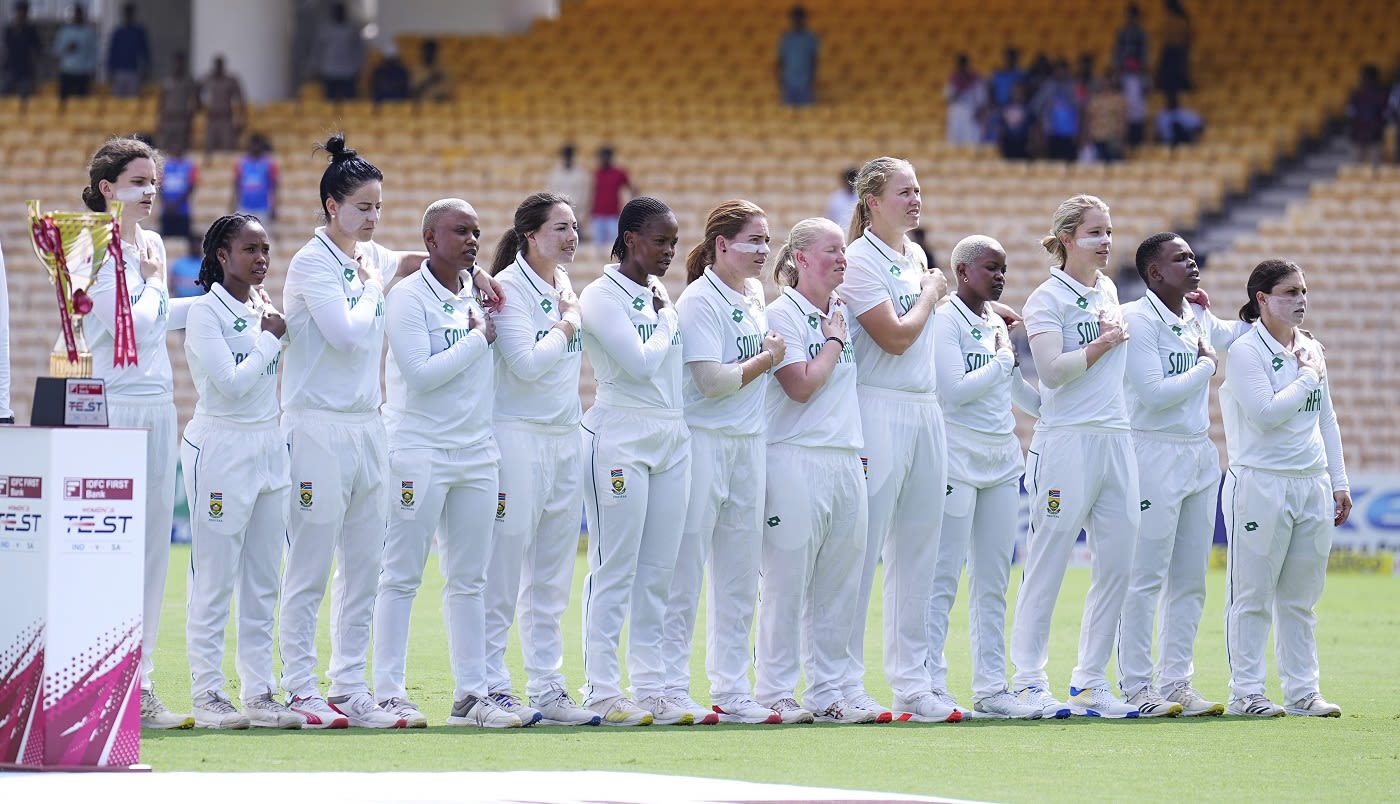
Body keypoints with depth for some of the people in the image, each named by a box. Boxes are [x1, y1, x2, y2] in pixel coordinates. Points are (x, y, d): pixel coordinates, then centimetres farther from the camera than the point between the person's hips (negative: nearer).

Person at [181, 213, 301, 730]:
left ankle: (259, 693, 11)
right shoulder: (205, 313, -9)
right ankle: (208, 694, -1)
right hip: (220, 449, -7)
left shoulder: (263, 309, 13)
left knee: (263, 582, 7)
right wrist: (270, 338, -9)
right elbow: (231, 382, -18)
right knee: (214, 580, -5)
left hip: (269, 448, 7)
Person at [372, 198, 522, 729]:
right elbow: (420, 373, -17)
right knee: (402, 576, -4)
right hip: (419, 449, -7)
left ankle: (471, 694, 11)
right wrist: (479, 337, -10)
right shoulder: (408, 297, -7)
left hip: (476, 450, 7)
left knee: (469, 580, 8)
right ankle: (389, 694, -2)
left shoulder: (478, 297, 13)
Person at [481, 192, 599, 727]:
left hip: (566, 437, 8)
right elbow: (527, 363, -19)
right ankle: (491, 685, -1)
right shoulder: (508, 287, -9)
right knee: (504, 568, -5)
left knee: (552, 579, 9)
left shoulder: (566, 287, 14)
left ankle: (547, 688, 13)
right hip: (517, 437, -8)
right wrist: (568, 323, -8)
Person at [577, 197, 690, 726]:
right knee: (615, 569, -6)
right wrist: (664, 318, -3)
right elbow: (641, 363, -15)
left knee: (658, 573, 6)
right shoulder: (601, 296, -7)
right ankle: (602, 692, -4)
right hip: (620, 438, -7)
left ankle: (650, 687, 8)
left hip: (671, 438, 7)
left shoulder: (663, 297, 16)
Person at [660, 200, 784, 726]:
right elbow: (712, 380, -19)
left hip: (749, 443, 8)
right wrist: (766, 358, -8)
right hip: (702, 441, -8)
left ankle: (732, 691, 15)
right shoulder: (699, 301, -12)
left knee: (739, 578, 10)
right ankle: (672, 688, 0)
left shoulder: (755, 296, 12)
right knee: (685, 573, -4)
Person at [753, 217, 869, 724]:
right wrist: (834, 342, -3)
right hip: (796, 459, -7)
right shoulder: (782, 314, -6)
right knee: (787, 581, -5)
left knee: (840, 582, 7)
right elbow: (802, 385, -15)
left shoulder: (842, 312, 15)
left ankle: (828, 691, 12)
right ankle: (775, 692, 0)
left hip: (846, 461, 7)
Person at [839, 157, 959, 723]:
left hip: (925, 410, 8)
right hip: (878, 411, -8)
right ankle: (846, 682, -4)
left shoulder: (916, 256, 15)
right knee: (864, 549, -7)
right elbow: (895, 336, -15)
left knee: (917, 551, 9)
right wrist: (930, 295, -1)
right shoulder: (861, 259, -10)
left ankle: (911, 679, 13)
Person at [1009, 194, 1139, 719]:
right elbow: (1051, 368, -17)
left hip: (1116, 439, 7)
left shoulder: (1107, 291, 16)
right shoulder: (1047, 298, -6)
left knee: (1116, 566, 6)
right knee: (1048, 567, -5)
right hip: (1066, 440, -7)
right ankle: (1029, 682, 0)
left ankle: (1090, 682, 13)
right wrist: (1103, 344, -11)